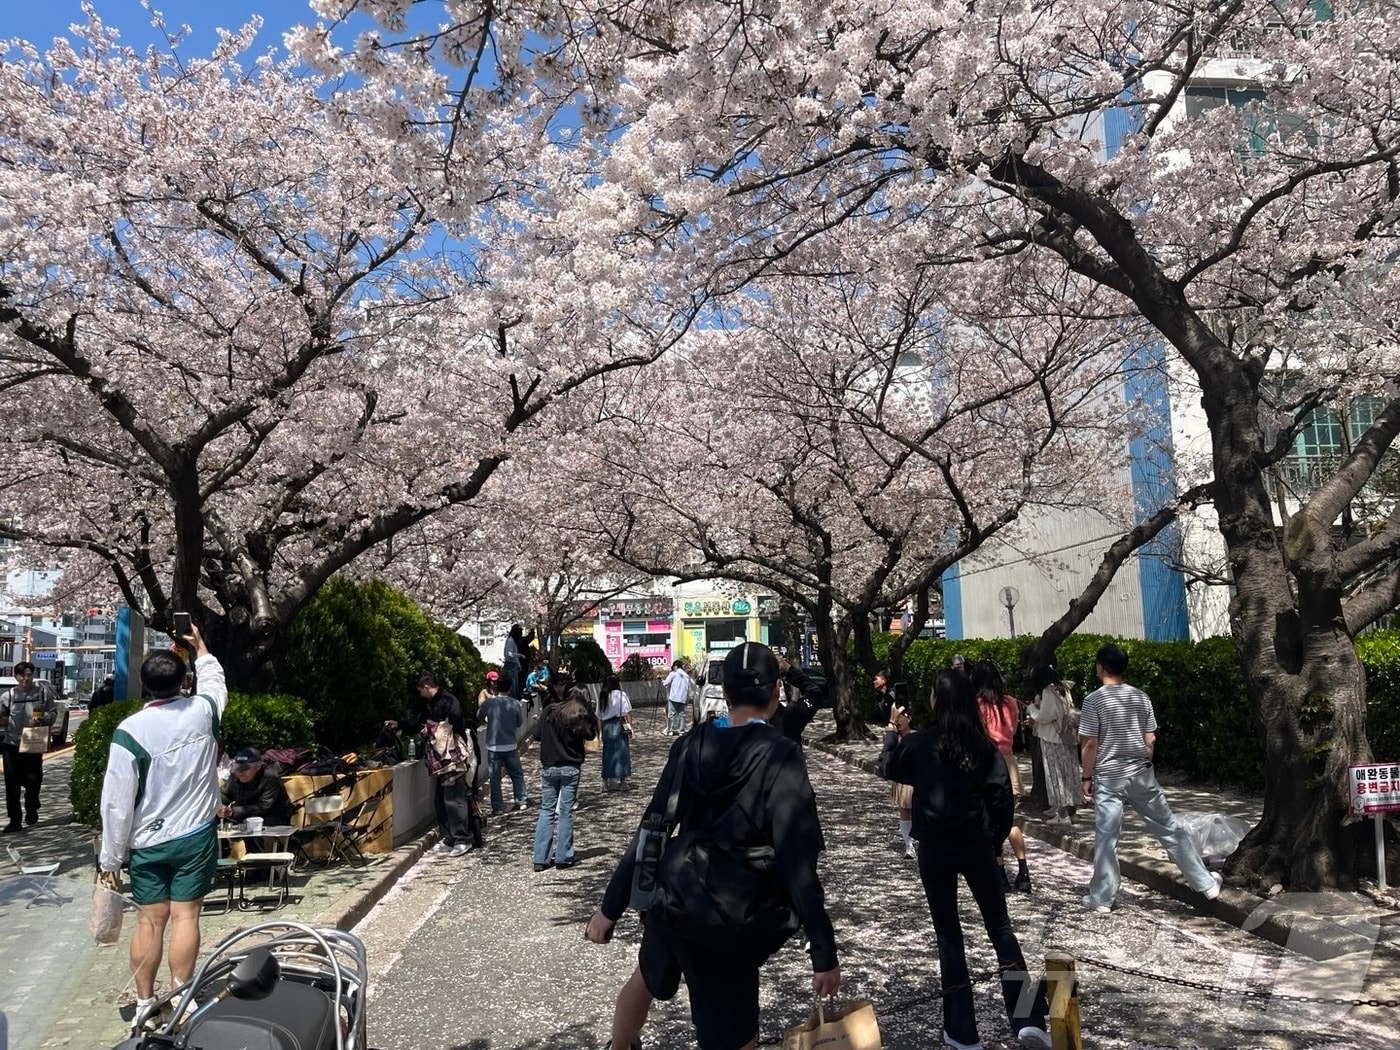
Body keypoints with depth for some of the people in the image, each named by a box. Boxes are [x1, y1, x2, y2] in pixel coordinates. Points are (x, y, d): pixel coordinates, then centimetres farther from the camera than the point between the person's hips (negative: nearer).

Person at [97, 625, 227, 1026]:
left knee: (149, 920, 9)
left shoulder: (130, 731, -16)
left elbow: (117, 802, -11)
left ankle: (145, 1004, 20)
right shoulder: (203, 711, -9)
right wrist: (199, 647, 32)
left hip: (149, 842, -1)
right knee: (185, 916, 5)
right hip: (196, 836, 1)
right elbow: (215, 681, 18)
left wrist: (110, 858, -1)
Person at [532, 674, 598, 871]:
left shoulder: (549, 711, -1)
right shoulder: (581, 716, -7)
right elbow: (590, 735, 3)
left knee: (546, 810, 8)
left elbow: (537, 735, 1)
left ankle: (540, 859, 6)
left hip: (548, 767, 2)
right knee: (565, 812, 5)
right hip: (570, 768, -2)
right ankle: (563, 857, 7)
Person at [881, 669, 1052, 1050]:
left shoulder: (919, 743, -10)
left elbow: (889, 768, 10)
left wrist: (894, 731, 22)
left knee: (949, 934, 10)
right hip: (976, 846, 1)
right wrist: (996, 840, 10)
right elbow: (1003, 799, -3)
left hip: (935, 848, -1)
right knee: (1000, 927, 14)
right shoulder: (985, 745, -5)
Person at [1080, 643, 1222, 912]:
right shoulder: (1141, 697, 2)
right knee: (1170, 828, 15)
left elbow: (1089, 744, -12)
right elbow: (1150, 740, 5)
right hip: (1141, 775, 4)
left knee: (1106, 838, 3)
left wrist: (1086, 777, -2)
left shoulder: (1094, 700, -12)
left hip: (1108, 778, -4)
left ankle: (1101, 898, 9)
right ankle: (1206, 883, 24)